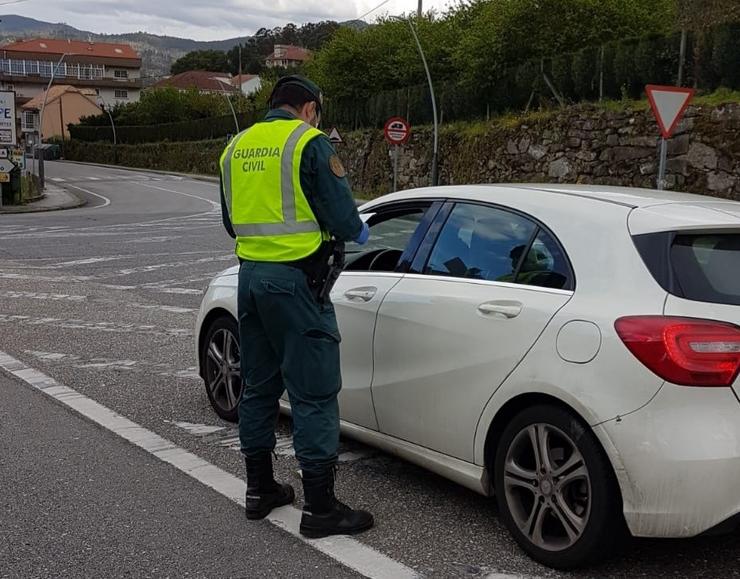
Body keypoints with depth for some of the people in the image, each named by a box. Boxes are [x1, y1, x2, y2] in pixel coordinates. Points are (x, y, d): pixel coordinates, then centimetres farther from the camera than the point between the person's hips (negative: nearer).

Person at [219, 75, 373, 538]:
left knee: (259, 386, 17)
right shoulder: (310, 141, -7)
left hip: (250, 273, 8)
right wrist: (359, 231, 9)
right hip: (295, 279, -7)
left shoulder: (237, 147, 14)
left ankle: (260, 489, 27)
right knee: (314, 393, -2)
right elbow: (341, 216, -11)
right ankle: (320, 508, 3)